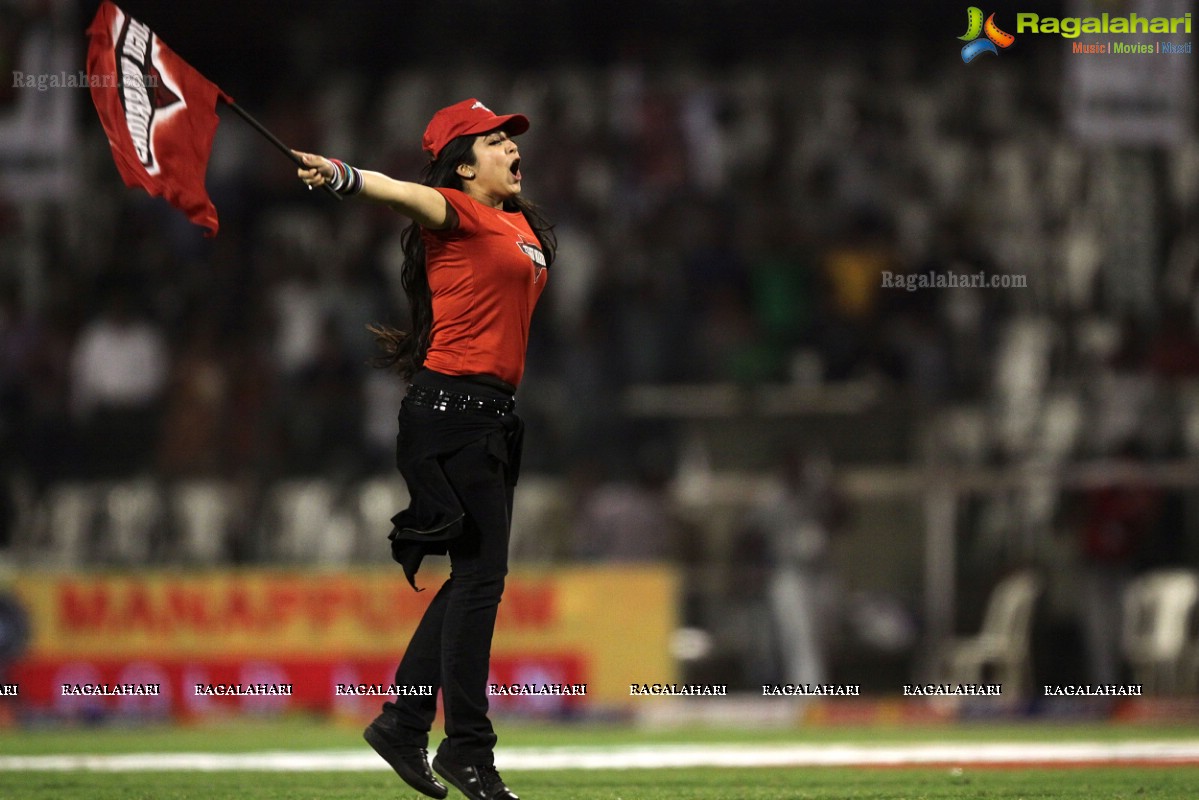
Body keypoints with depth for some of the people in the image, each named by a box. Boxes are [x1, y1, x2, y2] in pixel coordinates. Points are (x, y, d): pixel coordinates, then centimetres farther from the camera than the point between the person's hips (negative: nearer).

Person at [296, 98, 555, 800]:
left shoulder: (520, 223, 17)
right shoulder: (458, 214, -9)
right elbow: (411, 195, -29)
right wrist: (343, 177, -46)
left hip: (494, 412, 9)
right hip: (454, 405, -9)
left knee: (477, 574, 11)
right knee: (481, 571, -10)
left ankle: (405, 724, 18)